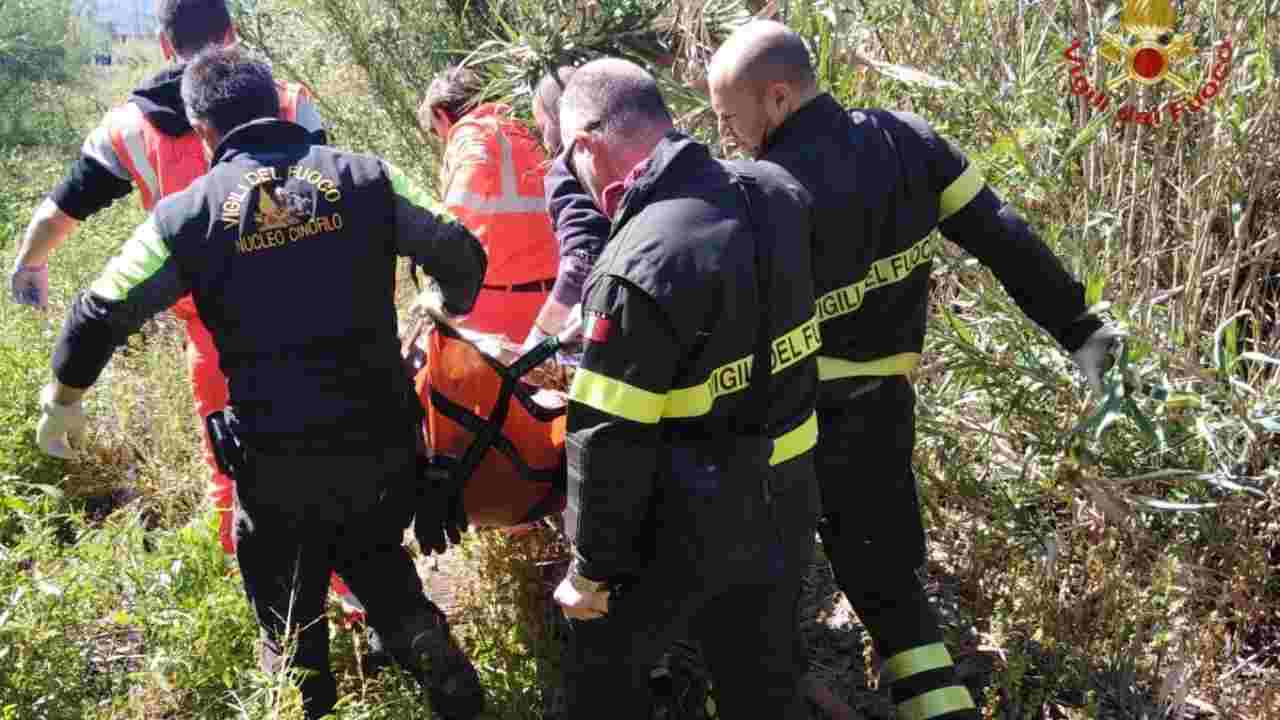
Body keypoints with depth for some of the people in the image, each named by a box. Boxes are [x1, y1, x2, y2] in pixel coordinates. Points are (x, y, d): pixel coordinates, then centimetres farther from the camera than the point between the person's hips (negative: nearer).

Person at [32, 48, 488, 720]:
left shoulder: (186, 214, -5)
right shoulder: (364, 177, -2)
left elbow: (99, 316, 1)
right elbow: (460, 256, 4)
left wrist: (62, 398, 20)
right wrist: (443, 315, 27)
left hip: (278, 461, -2)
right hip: (383, 441, 2)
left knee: (289, 612, 18)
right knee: (379, 563, 27)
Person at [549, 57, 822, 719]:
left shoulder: (636, 268, -27)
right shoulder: (776, 194, -5)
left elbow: (609, 443, -23)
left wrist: (590, 570, -11)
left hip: (685, 532, -6)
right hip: (784, 507, 7)